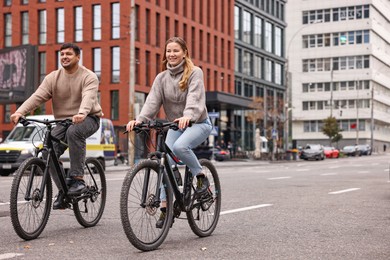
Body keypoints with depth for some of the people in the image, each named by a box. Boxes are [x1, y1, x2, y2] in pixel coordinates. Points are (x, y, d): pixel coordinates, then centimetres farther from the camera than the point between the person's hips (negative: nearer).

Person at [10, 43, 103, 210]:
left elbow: (88, 97, -29)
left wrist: (81, 114, -51)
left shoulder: (89, 77, -9)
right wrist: (20, 112, -28)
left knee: (74, 131, -38)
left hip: (88, 119, -4)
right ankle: (63, 190, 0)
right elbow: (37, 96, -11)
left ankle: (77, 179, -31)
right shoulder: (53, 78, 3)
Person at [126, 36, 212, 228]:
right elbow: (153, 101, -10)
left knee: (179, 147, -33)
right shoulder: (162, 77, 2)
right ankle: (165, 208, -3)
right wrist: (140, 119, -29)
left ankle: (201, 176, -9)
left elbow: (195, 97, -28)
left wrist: (188, 116, -48)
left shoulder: (195, 72, -11)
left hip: (198, 123, -5)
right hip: (175, 126, 5)